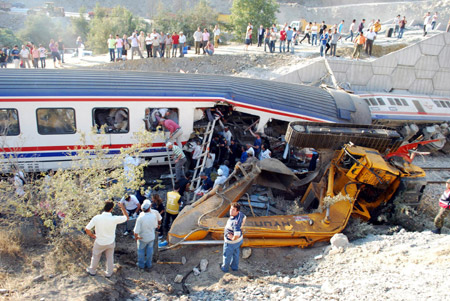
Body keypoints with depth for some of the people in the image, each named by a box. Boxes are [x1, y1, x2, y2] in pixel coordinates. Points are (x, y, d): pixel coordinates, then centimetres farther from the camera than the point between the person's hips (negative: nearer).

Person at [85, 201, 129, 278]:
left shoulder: (96, 218, -26)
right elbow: (126, 217, -10)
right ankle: (109, 273, 42)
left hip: (99, 243, 0)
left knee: (95, 256, 27)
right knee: (110, 257, 24)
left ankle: (92, 271, 49)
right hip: (110, 242, 0)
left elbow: (87, 229, -18)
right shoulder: (114, 219, -27)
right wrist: (122, 207, -2)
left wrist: (92, 235, 1)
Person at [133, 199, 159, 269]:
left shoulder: (140, 218, -29)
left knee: (141, 251, 20)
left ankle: (141, 264, 36)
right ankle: (148, 264, 37)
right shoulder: (153, 216, -19)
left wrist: (136, 237, -5)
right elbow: (155, 226, -1)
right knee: (150, 250, 22)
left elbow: (136, 231, -24)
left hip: (142, 238, -3)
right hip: (151, 237, 3)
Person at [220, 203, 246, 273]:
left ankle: (225, 268, 49)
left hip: (231, 242, -7)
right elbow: (244, 217, 6)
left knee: (227, 255, 22)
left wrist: (233, 238, -26)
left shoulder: (235, 222, -43)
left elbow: (237, 235, -48)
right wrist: (241, 227, 10)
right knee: (235, 253, 31)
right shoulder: (239, 214, -17)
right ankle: (234, 266, 55)